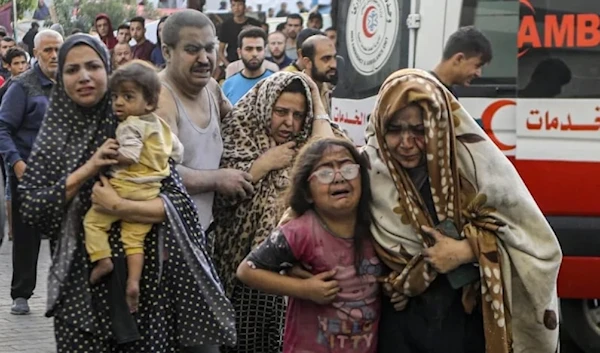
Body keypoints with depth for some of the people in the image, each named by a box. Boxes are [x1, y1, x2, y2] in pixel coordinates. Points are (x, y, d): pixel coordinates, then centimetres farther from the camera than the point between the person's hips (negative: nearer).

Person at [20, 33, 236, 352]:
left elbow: (178, 200, -7)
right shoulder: (54, 137, 5)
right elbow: (30, 207, -5)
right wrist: (86, 170, -14)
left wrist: (120, 207, -20)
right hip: (82, 278, 1)